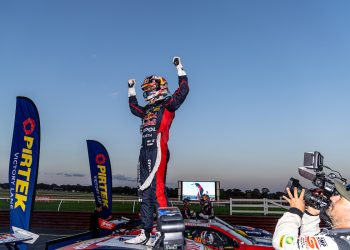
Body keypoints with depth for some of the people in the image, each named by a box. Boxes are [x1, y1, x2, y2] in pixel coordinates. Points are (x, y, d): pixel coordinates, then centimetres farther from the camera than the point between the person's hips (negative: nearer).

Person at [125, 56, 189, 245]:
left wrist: (179, 68, -1)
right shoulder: (147, 109, 25)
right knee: (145, 193, 9)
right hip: (145, 152, 8)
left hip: (158, 150, -8)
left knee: (157, 191, -16)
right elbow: (134, 108, 43)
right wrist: (131, 89, 45)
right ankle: (145, 233, 16)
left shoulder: (168, 104, 4)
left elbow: (183, 90, -7)